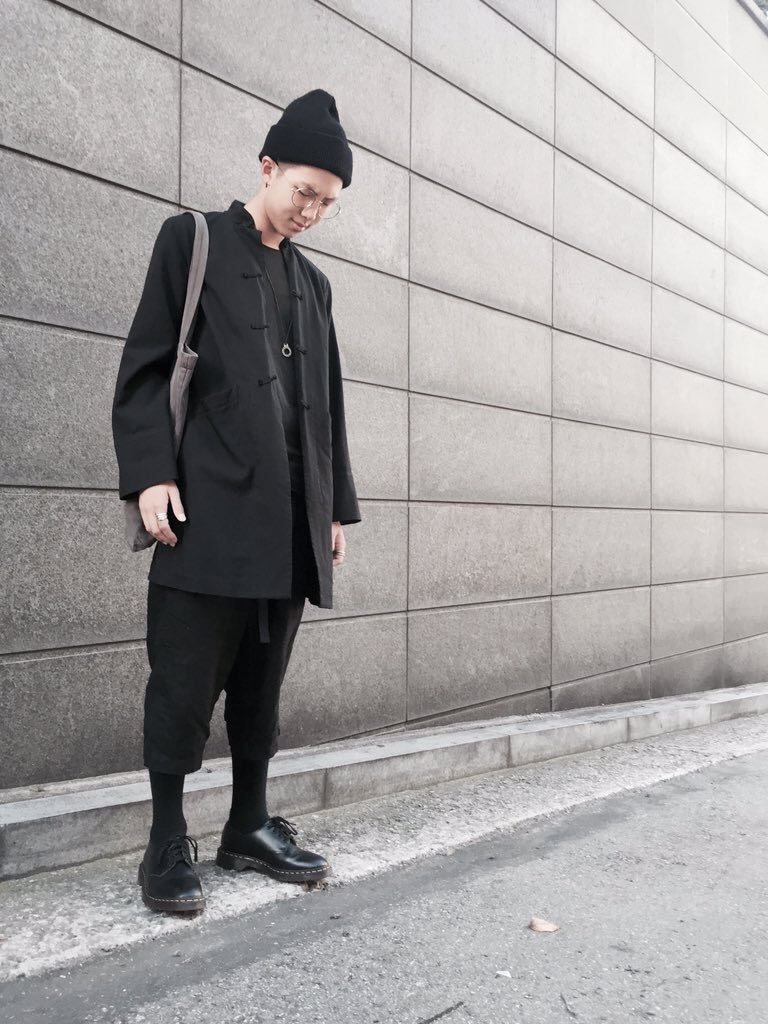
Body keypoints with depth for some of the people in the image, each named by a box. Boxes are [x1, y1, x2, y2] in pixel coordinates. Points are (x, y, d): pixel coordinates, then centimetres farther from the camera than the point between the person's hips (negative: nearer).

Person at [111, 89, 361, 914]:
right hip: (208, 507, -5)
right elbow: (144, 367, -1)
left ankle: (249, 825, 21)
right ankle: (168, 844, 10)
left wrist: (336, 505, 15)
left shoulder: (313, 282, 21)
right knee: (186, 681, -2)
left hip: (291, 517, 5)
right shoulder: (192, 240, 7)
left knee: (262, 682, 10)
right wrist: (150, 475, -13)